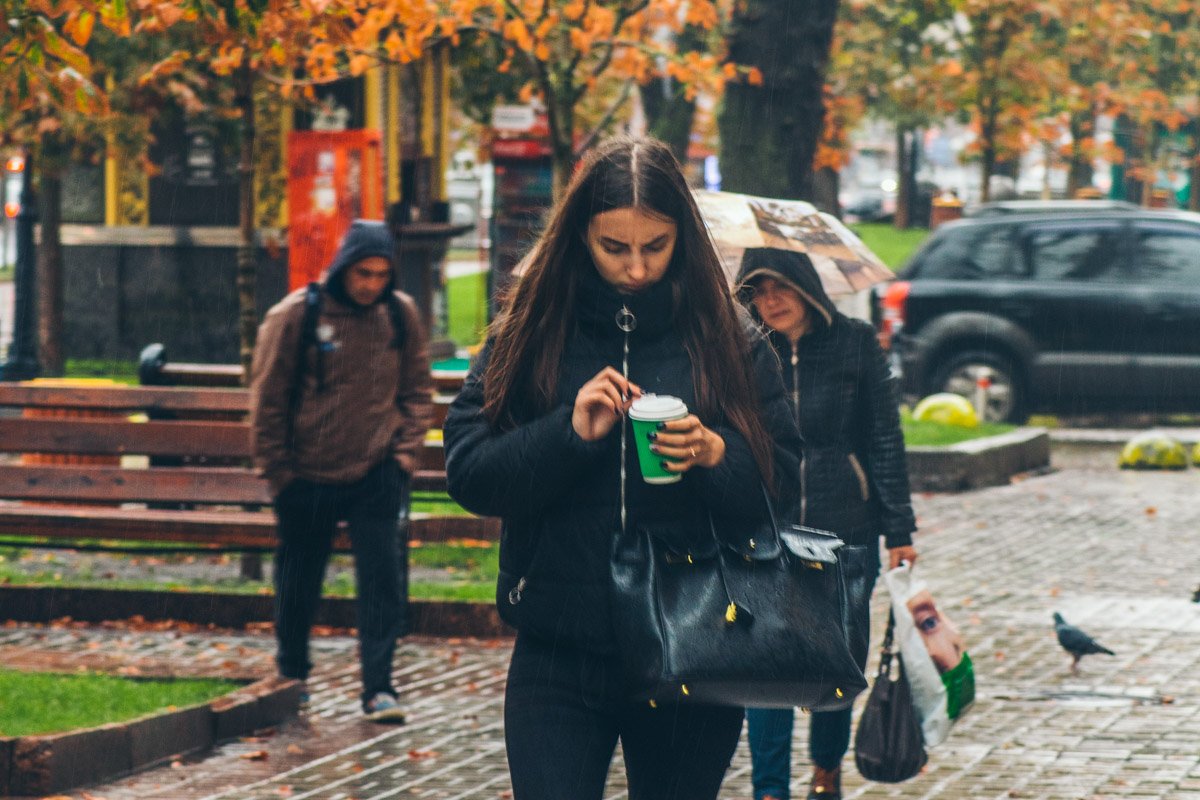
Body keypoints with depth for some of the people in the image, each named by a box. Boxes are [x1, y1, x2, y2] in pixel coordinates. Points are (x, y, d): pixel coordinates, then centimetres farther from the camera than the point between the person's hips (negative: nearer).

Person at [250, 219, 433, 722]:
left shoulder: (400, 315, -1)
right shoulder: (296, 316, -10)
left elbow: (417, 389, 12)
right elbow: (267, 401, -2)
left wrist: (406, 450, 1)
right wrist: (277, 471, -1)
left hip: (377, 474, 1)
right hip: (308, 478, -1)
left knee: (383, 579, -8)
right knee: (298, 586, 12)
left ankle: (378, 686, -5)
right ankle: (291, 676, 31)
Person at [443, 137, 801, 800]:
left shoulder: (728, 340, 3)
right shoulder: (530, 334, 3)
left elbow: (781, 483, 2)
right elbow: (467, 474, -3)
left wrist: (717, 455, -18)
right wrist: (569, 434, -17)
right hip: (557, 659, 0)